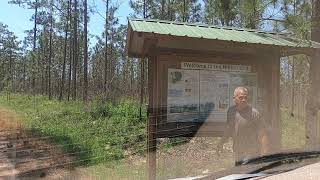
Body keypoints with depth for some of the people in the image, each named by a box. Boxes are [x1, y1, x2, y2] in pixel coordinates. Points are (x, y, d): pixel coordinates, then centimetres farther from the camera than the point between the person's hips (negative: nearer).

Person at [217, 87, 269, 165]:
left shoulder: (254, 113, -17)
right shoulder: (231, 111, 2)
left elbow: (263, 135, -14)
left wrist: (264, 155, -18)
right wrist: (221, 142, 10)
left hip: (251, 156, -6)